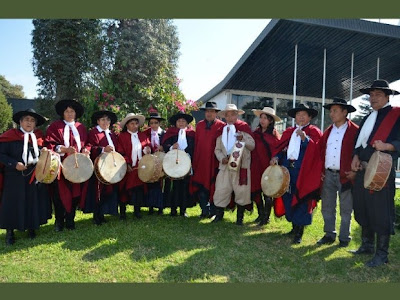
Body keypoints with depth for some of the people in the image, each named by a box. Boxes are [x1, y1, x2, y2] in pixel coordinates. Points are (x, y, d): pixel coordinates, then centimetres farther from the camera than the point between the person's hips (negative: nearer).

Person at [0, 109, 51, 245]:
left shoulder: (38, 137, 7)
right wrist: (14, 164, -19)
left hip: (35, 177, 4)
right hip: (15, 178, -3)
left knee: (33, 202, 11)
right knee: (13, 203, 3)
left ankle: (31, 227, 29)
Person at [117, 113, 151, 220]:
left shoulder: (143, 136, 11)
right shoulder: (122, 136, -2)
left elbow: (148, 146, 14)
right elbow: (120, 153, -7)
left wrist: (147, 149, -10)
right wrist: (126, 164, -15)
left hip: (140, 167, 4)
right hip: (128, 168, -3)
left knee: (139, 188, 8)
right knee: (125, 189, 4)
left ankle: (137, 210, 22)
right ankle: (122, 211, 18)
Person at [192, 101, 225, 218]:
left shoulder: (221, 126, -1)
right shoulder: (199, 125, 11)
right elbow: (196, 144, 10)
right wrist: (194, 161, 6)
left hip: (214, 161, -3)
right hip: (200, 162, 3)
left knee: (213, 186, 5)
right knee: (200, 186, 2)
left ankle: (213, 210, 20)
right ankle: (204, 210, 14)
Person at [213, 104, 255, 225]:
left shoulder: (244, 127, 3)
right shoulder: (222, 129, 13)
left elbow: (252, 146, -2)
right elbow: (217, 149, 13)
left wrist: (243, 139, -20)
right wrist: (222, 158, -7)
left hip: (241, 166, -3)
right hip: (225, 165, 3)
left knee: (241, 191, 1)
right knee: (221, 190, 3)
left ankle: (239, 217, 16)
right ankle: (219, 214, 19)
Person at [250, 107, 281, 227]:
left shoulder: (274, 134, -4)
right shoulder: (255, 132, 7)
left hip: (268, 167, -4)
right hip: (256, 167, 4)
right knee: (255, 191, 10)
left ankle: (266, 217, 18)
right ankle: (261, 214, 29)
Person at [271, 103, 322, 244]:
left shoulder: (314, 132, 3)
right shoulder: (288, 132, 17)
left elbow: (317, 151, -10)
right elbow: (280, 147, 14)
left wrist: (305, 139, -20)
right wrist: (276, 157, -4)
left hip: (304, 172, -5)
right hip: (287, 169, 5)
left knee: (301, 200, -3)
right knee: (288, 198, 10)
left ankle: (299, 231, 8)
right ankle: (294, 226, 26)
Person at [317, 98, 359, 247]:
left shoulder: (354, 131, -5)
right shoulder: (328, 131, 12)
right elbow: (320, 151, 14)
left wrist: (355, 171, -13)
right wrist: (321, 170, 6)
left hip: (345, 175, -5)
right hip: (328, 175, 5)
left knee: (345, 209, 6)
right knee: (327, 207, 11)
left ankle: (344, 238, 20)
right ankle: (329, 235, 25)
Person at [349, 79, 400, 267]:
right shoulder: (367, 118, 19)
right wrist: (355, 157, 4)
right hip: (362, 170, 8)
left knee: (381, 212, -2)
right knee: (363, 209, 14)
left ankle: (382, 254, 12)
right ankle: (367, 246, 30)